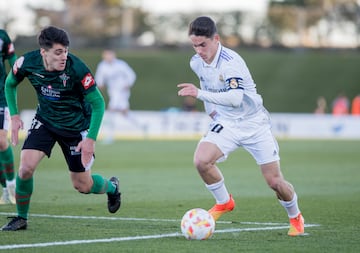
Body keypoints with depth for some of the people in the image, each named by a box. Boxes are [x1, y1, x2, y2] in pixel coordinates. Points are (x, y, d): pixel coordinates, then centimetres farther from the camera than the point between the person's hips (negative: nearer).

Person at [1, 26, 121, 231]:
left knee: (83, 186, 4)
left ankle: (112, 187, 39)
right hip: (45, 120, 2)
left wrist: (91, 139, -26)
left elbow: (98, 103, -20)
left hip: (76, 126, -2)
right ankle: (21, 218, 4)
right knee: (26, 167, -18)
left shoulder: (77, 68, -30)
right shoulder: (27, 63, -20)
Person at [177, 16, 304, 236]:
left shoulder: (231, 62, -26)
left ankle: (295, 217, 27)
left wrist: (200, 94, -47)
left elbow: (236, 98, -40)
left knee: (275, 181, -3)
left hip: (254, 124, -5)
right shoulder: (196, 62, -4)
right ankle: (224, 202, 3)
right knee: (201, 160, -23)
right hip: (225, 123, 5)